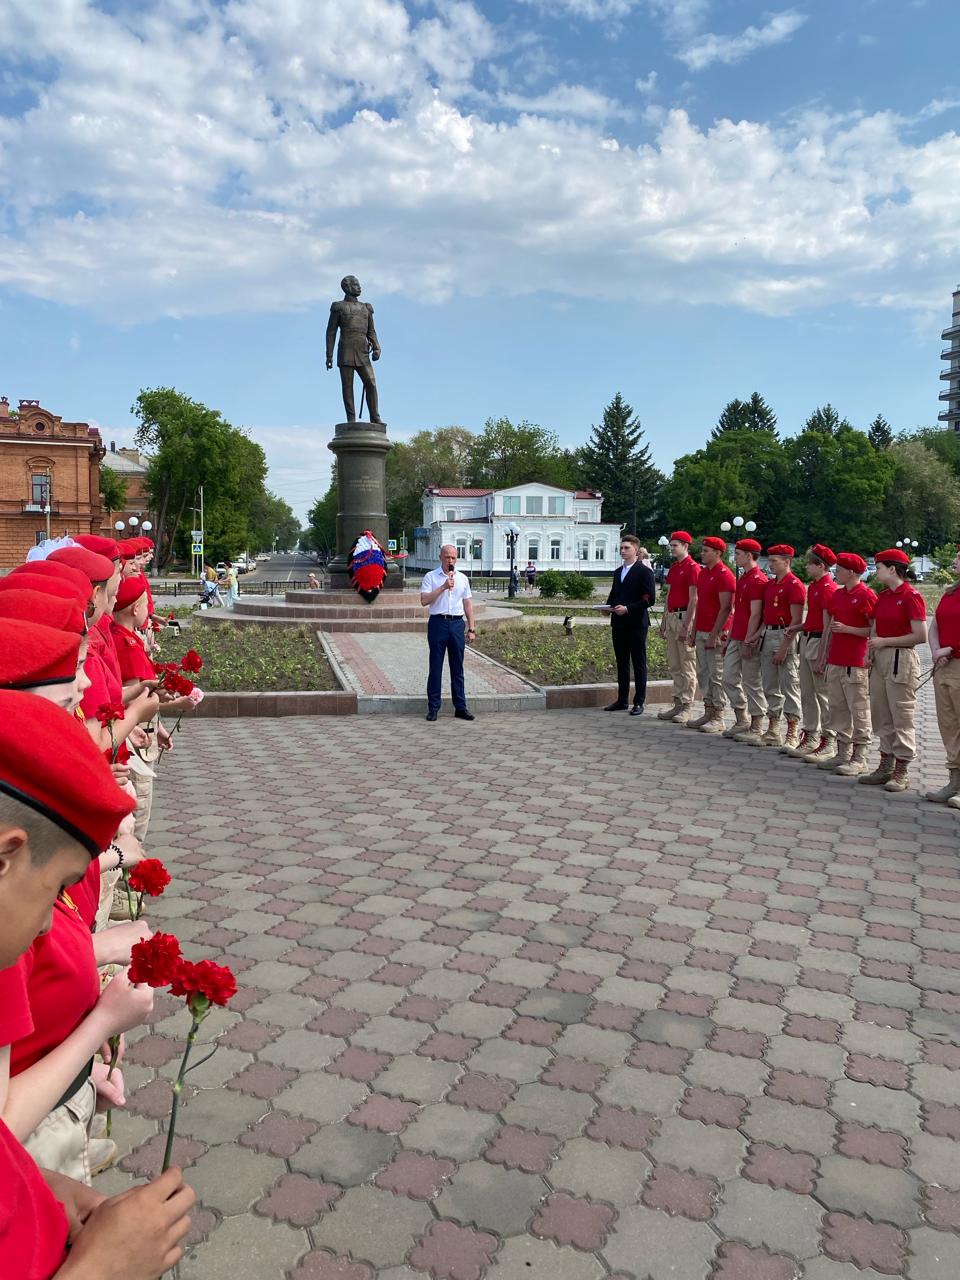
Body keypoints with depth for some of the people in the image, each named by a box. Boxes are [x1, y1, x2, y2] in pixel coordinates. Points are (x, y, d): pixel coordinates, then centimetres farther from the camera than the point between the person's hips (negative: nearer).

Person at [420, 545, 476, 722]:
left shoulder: (463, 578, 12)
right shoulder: (430, 577, 1)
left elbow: (468, 604, 13)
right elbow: (424, 601, -10)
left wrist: (471, 629, 8)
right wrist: (443, 587, -16)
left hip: (457, 623, 3)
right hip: (438, 623, -3)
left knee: (457, 667, 7)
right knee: (435, 667, 2)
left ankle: (460, 707, 13)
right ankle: (433, 707, 9)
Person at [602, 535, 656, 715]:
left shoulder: (644, 571, -6)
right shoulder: (618, 572, 17)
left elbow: (649, 598, -12)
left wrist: (628, 608, -19)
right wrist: (609, 605, 4)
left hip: (636, 624, -7)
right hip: (618, 623, 7)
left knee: (638, 664, 0)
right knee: (621, 663, 11)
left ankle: (638, 702, 5)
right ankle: (622, 700, 19)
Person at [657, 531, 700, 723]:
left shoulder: (692, 568, -11)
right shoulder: (673, 568, 16)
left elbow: (693, 599, -16)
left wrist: (685, 625, -19)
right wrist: (664, 620, 17)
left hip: (684, 617, -9)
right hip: (671, 616, 9)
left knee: (687, 665, -3)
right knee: (674, 665, 11)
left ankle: (687, 707, 2)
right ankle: (678, 703, 18)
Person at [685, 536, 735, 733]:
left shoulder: (724, 575, -12)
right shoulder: (703, 573, 14)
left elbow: (725, 608, -16)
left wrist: (714, 635, -18)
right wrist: (693, 630, 15)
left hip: (715, 634, -9)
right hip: (701, 632, 9)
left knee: (716, 676, -3)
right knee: (702, 673, 11)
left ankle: (718, 718, 3)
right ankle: (708, 713, 19)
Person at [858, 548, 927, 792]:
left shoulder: (911, 596, -12)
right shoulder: (882, 596, 11)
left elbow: (921, 636, -16)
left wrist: (885, 641, -14)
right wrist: (871, 651, 3)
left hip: (901, 660, -8)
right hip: (880, 659, 8)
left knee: (902, 718, -2)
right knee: (881, 716, 11)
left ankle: (901, 773, 6)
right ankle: (885, 767, 21)